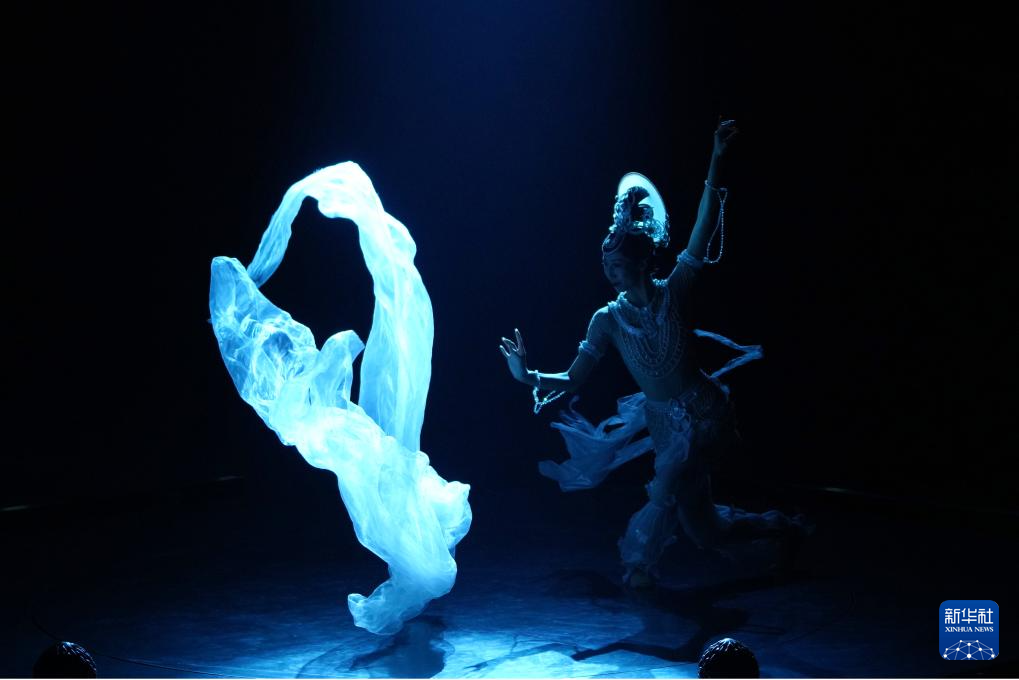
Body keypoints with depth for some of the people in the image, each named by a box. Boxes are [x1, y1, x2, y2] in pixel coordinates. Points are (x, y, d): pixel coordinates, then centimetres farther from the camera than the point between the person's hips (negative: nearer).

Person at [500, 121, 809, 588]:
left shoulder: (675, 292, -12)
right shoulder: (608, 319, -6)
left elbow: (705, 229, -22)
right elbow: (574, 379, -9)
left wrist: (717, 162, -30)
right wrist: (528, 376, -27)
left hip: (705, 415, -4)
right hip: (663, 422, 4)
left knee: (670, 481, -26)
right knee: (705, 531, 6)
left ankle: (640, 557, 0)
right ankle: (778, 526, 36)